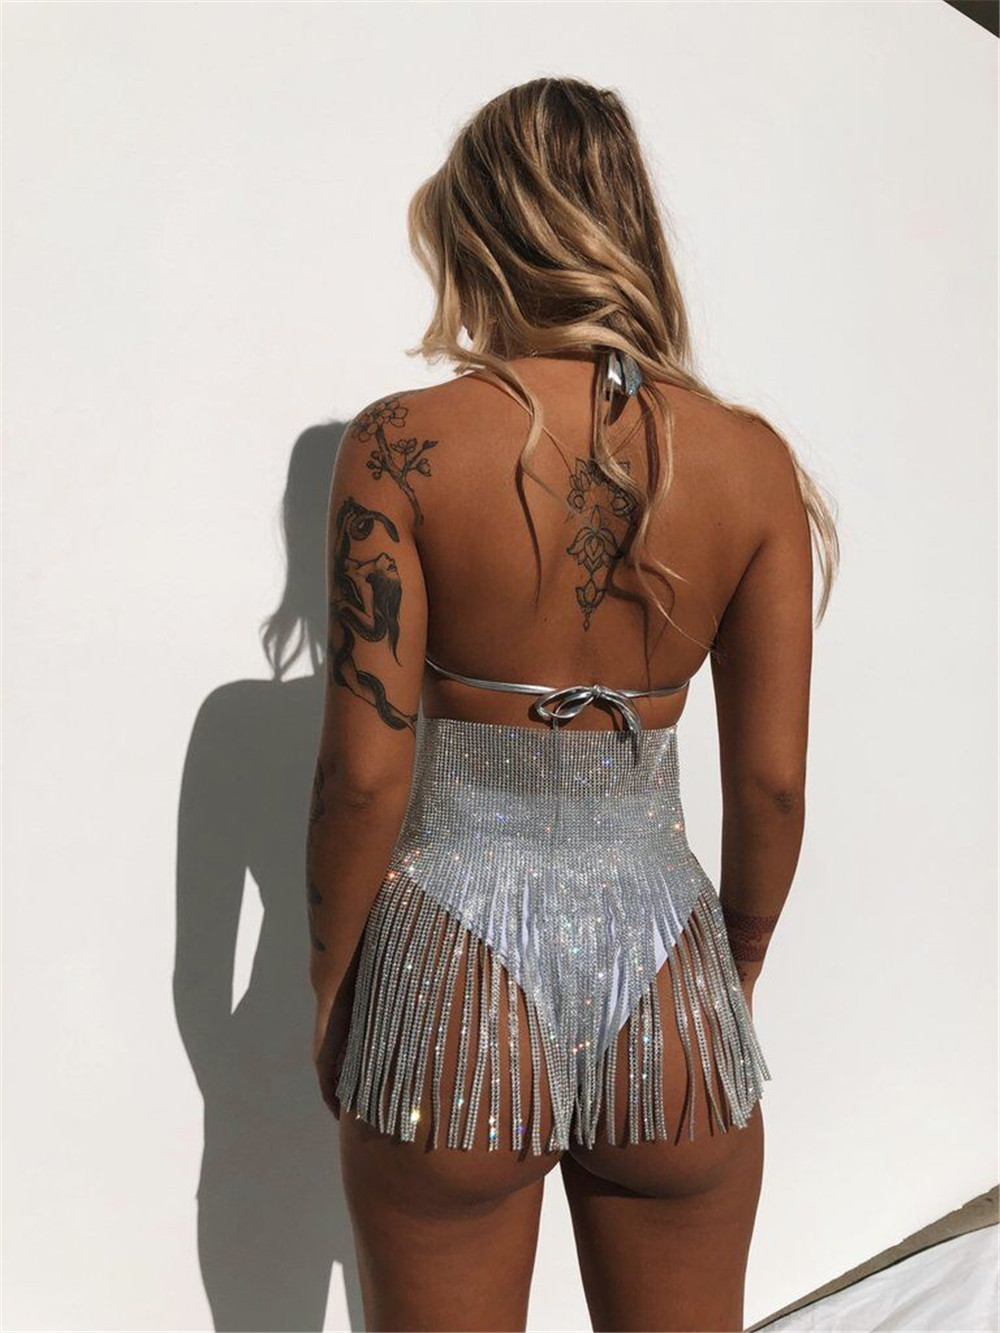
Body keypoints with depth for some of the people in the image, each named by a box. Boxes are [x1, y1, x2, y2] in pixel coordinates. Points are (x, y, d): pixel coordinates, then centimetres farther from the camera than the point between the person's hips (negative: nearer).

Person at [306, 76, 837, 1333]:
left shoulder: (402, 445, -11)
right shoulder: (752, 461, -3)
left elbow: (366, 772, -11)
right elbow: (773, 782, -1)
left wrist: (330, 989, 4)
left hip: (452, 983, -2)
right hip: (666, 988, 2)